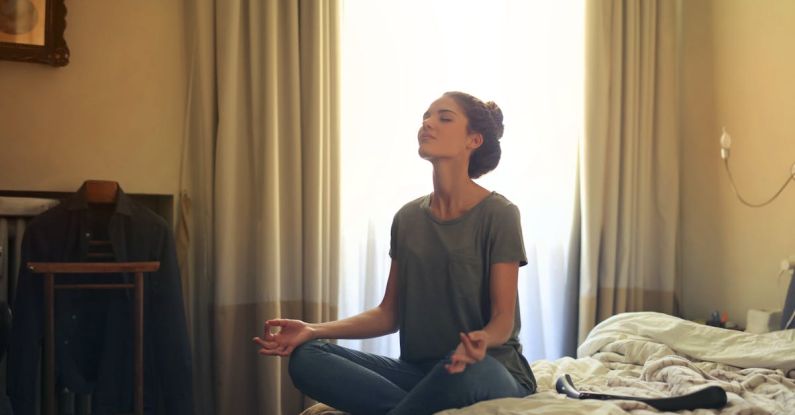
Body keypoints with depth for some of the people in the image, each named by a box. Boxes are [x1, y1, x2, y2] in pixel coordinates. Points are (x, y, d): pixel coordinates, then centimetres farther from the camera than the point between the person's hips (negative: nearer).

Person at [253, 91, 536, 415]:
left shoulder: (499, 214, -8)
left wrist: (482, 339, -37)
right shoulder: (408, 218, 7)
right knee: (306, 357, -18)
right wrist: (313, 330, -6)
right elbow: (390, 313, 8)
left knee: (466, 369, -42)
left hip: (490, 371, -4)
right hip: (419, 370, 4)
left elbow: (504, 318, -12)